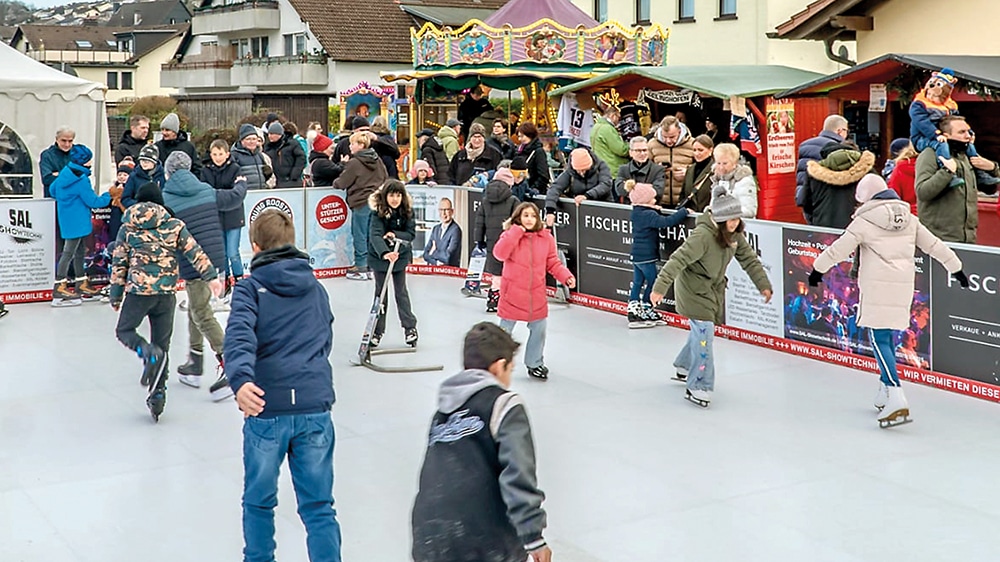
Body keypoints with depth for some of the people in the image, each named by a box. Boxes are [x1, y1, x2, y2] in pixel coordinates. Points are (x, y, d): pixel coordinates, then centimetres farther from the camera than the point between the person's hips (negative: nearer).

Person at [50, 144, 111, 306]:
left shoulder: (65, 172, 5)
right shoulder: (81, 180, -22)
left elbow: (53, 189, 15)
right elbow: (93, 201, -18)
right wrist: (108, 197, -4)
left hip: (67, 218, 10)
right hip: (76, 221, -10)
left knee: (80, 250, 18)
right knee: (69, 252, -6)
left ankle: (81, 282, 28)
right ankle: (59, 288, -4)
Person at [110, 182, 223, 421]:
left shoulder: (128, 228, 6)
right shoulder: (175, 226, 5)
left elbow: (119, 263, 7)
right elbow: (195, 252, -4)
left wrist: (115, 295, 13)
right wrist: (211, 276, -7)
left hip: (138, 290, -2)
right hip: (167, 293, 2)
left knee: (124, 330, 16)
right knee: (162, 343, 11)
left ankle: (150, 354, -16)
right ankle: (157, 394, 10)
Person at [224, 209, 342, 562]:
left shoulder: (251, 288, 0)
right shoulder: (316, 289, 14)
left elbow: (239, 336, -19)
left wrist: (240, 379, -33)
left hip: (267, 409, -3)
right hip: (315, 407, 3)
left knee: (259, 502, 16)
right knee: (319, 506, 7)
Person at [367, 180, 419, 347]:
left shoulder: (407, 211, -10)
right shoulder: (378, 213, -21)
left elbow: (411, 234, -8)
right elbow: (375, 235, -34)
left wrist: (395, 235, -27)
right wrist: (385, 253, -51)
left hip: (400, 255, 2)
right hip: (380, 257, -2)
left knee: (401, 292, 8)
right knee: (381, 293, 7)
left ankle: (410, 327, 20)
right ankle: (377, 332, 17)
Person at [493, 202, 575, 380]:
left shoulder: (546, 238, -1)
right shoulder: (511, 235, -9)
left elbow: (553, 263, 5)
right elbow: (500, 254, -26)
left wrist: (566, 277, -11)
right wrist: (517, 231, -25)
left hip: (537, 295, 4)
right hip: (513, 294, -3)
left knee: (538, 330, 15)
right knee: (505, 330, 7)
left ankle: (534, 364, 34)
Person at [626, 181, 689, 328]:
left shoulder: (637, 212, 7)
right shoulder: (648, 215, -21)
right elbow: (666, 222, -30)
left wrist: (655, 210, 5)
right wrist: (684, 212, -23)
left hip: (636, 255, 9)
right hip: (646, 256, -9)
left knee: (637, 283, 14)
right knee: (652, 282, 4)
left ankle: (633, 313, 18)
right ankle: (646, 311, 12)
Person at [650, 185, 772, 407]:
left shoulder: (735, 234, -4)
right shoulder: (703, 235, -30)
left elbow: (749, 259, 7)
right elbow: (679, 259, -34)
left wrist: (763, 284, 5)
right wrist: (660, 287, -40)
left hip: (714, 287, 8)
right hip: (693, 288, -8)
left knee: (703, 329, 20)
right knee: (704, 332, -15)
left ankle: (685, 367, 44)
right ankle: (698, 387, -10)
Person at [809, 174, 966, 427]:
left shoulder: (864, 221, -5)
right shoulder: (909, 219, 11)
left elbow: (839, 249, -4)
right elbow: (934, 245, 17)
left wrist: (818, 269, 10)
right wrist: (956, 268, 26)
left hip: (877, 288, -6)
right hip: (902, 288, 6)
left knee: (879, 339, -7)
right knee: (889, 336, 18)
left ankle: (896, 398, -21)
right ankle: (885, 393, 25)